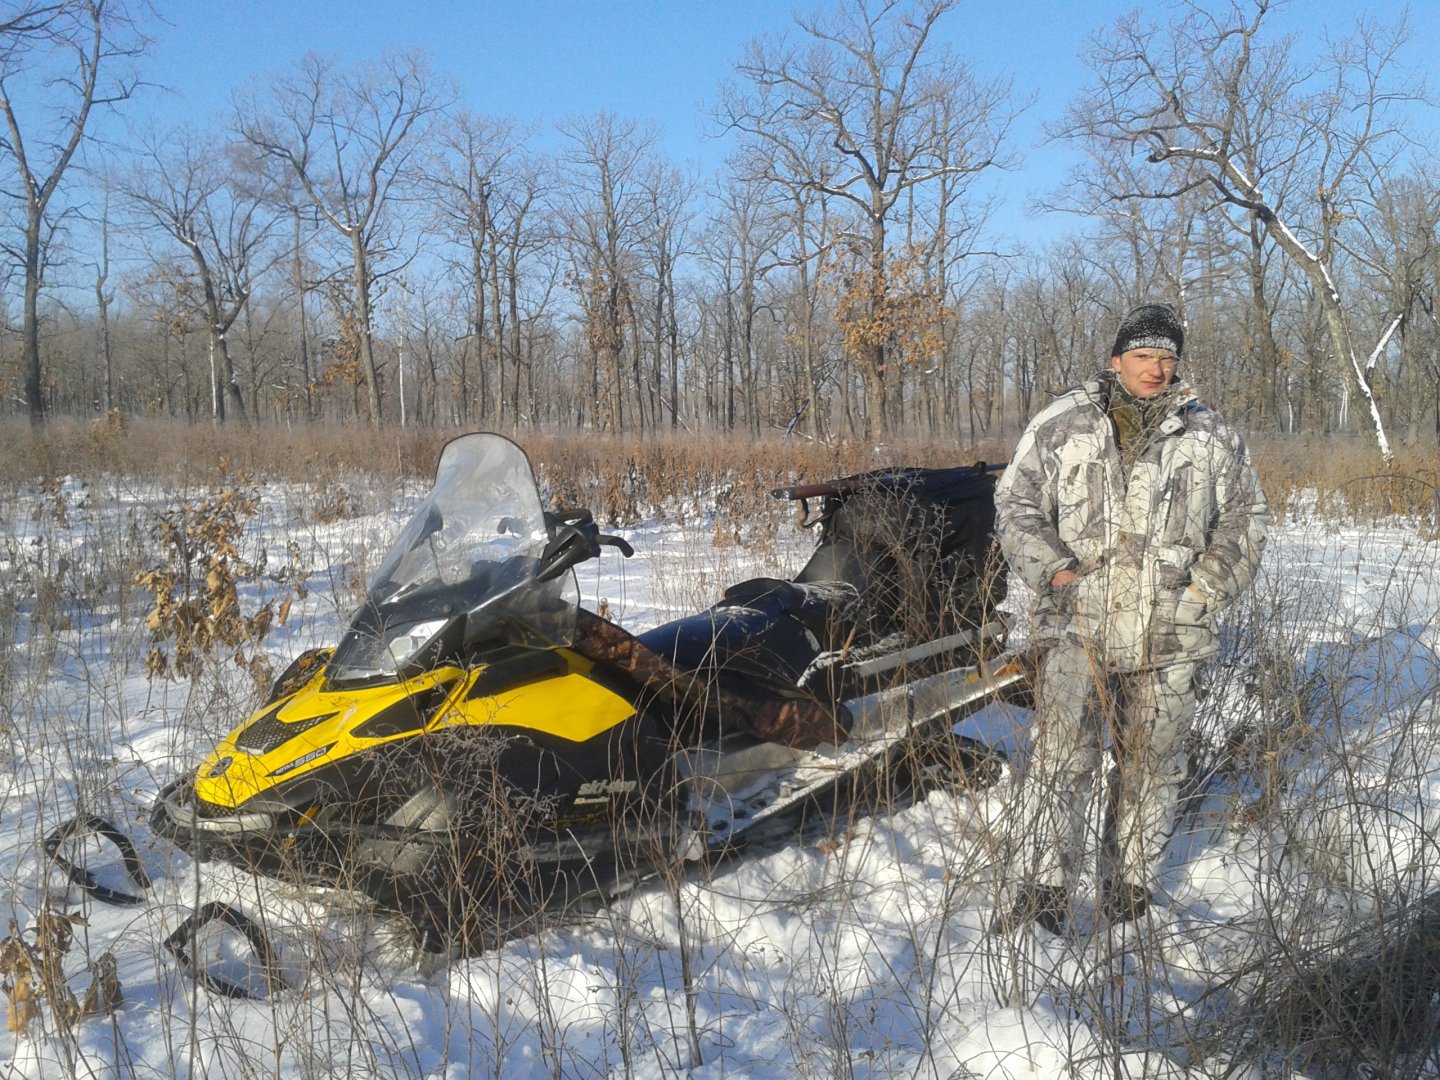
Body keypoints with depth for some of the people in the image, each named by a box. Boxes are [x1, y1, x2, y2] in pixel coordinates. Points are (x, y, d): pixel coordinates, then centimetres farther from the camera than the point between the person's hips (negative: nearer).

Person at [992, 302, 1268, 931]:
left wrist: (1208, 585, 1)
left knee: (1153, 759, 10)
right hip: (1076, 624, -1)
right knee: (1061, 752, -7)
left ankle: (1134, 880, 27)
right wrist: (1052, 568, -7)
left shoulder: (1209, 437, 8)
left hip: (1169, 633, 2)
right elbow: (1016, 506, 7)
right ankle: (1041, 889, 1)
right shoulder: (1059, 427, 4)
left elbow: (1244, 518, 14)